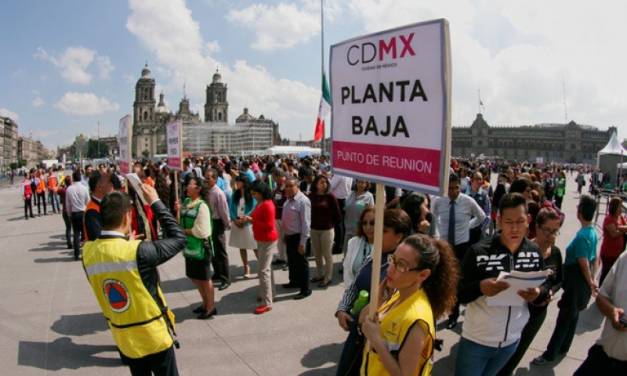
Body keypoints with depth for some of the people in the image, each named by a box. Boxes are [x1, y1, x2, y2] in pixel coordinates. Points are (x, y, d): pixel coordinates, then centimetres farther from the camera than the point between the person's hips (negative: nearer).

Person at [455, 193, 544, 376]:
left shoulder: (535, 253, -6)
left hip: (511, 340, 4)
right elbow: (458, 294, -15)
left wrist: (537, 293, -17)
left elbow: (541, 286, 6)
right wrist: (480, 287, -34)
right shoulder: (478, 252, -19)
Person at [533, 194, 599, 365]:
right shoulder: (593, 232, 4)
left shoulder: (582, 235, -25)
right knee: (573, 314, 19)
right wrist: (592, 280, 20)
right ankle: (564, 347, 35)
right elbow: (593, 259, 13)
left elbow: (584, 263, -23)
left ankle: (550, 354, 9)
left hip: (575, 280, -9)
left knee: (565, 317, 0)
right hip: (582, 280, 9)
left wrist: (590, 283, -12)